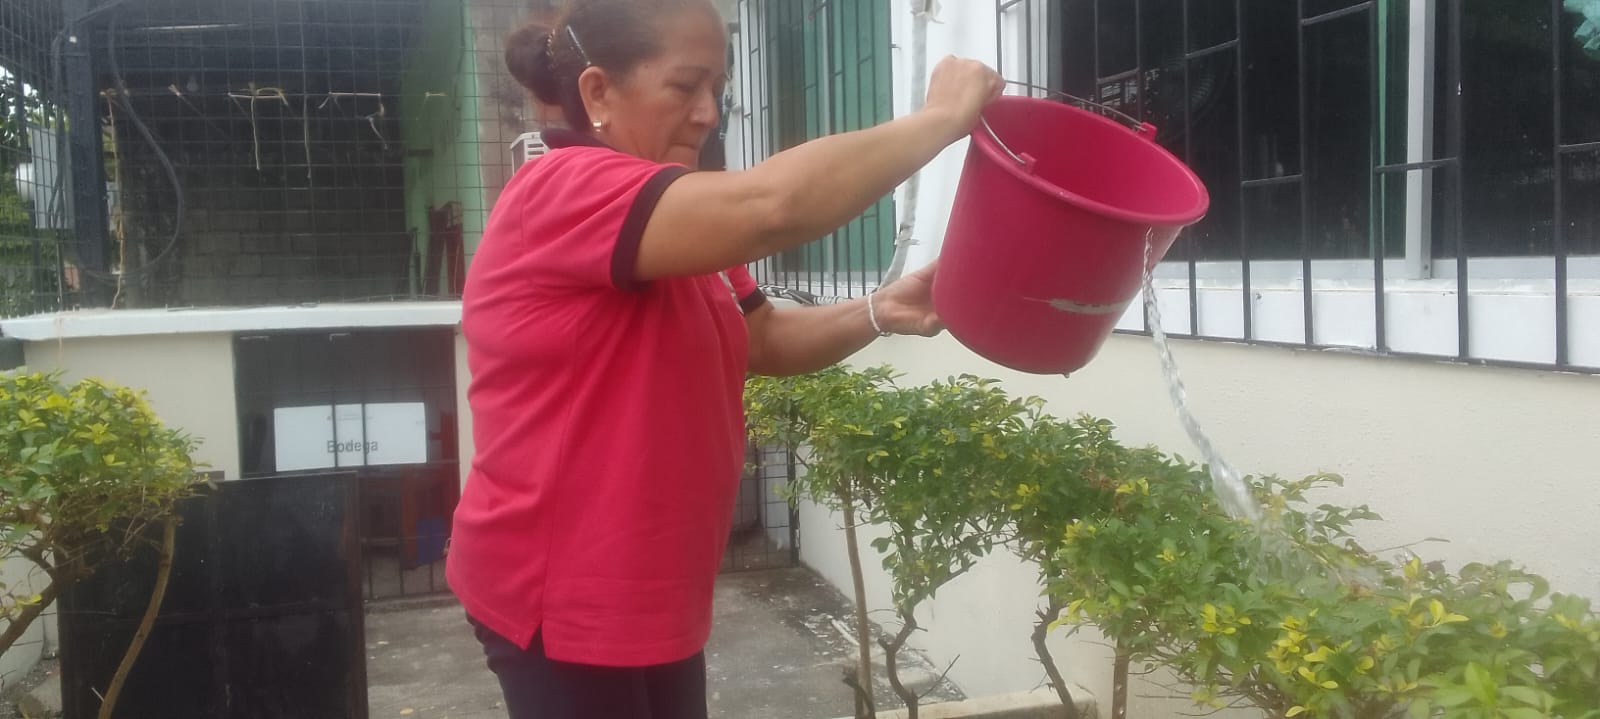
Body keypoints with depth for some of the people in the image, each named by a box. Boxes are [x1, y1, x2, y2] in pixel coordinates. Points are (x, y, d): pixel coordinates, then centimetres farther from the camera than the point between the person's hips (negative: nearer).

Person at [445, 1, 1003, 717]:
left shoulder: (681, 230, 11)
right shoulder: (562, 194, -21)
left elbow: (761, 339, 12)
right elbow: (771, 205, -34)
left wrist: (880, 312, -7)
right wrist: (940, 117, -23)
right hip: (560, 599, -9)